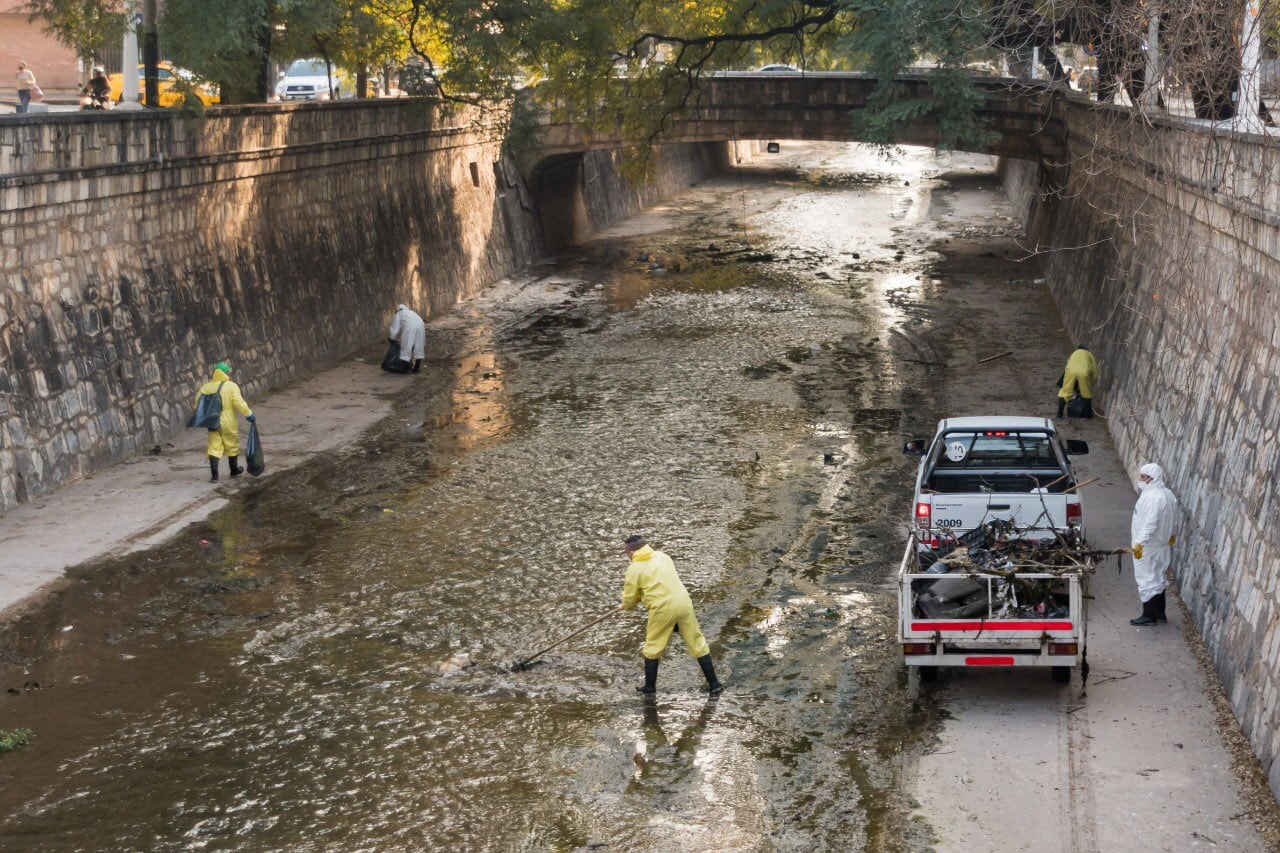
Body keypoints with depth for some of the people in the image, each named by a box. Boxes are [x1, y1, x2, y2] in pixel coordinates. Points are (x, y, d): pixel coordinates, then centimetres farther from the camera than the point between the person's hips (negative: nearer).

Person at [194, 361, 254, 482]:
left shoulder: (206, 387, 2)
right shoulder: (231, 386, -10)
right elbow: (239, 403, -19)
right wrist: (249, 414, -7)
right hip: (228, 422, -3)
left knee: (214, 448, 5)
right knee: (232, 446, 16)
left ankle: (214, 475, -4)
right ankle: (234, 470, 31)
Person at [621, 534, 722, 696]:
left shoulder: (634, 569, -2)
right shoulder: (662, 556, 14)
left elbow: (628, 603, 3)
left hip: (662, 609, -5)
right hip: (683, 602, 5)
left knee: (653, 646, 15)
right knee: (697, 643, 11)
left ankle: (650, 685, 24)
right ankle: (714, 683, 14)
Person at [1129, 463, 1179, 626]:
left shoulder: (1153, 497, -24)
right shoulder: (1168, 494, 8)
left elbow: (1150, 523, -32)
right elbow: (1174, 519, 20)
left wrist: (1140, 542, -34)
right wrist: (1172, 535, 34)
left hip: (1148, 547, -10)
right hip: (1161, 545, 10)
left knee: (1147, 579, -1)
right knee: (1157, 579, 18)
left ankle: (1149, 616, 5)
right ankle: (1160, 614, 26)